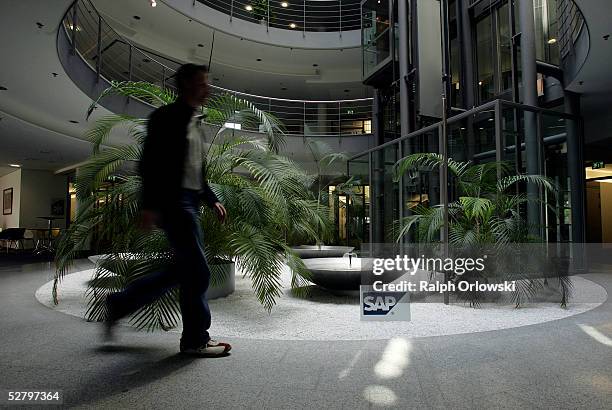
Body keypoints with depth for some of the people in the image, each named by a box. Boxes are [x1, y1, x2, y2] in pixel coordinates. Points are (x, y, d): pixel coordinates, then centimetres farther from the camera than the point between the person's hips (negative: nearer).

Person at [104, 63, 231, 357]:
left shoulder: (192, 123, 22)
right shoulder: (166, 116, -5)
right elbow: (150, 163, -13)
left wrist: (212, 201, 17)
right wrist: (149, 205, -20)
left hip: (189, 203, 9)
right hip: (173, 202, -9)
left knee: (182, 270, 13)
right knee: (197, 272, -6)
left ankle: (120, 303, 26)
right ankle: (196, 339, 9)